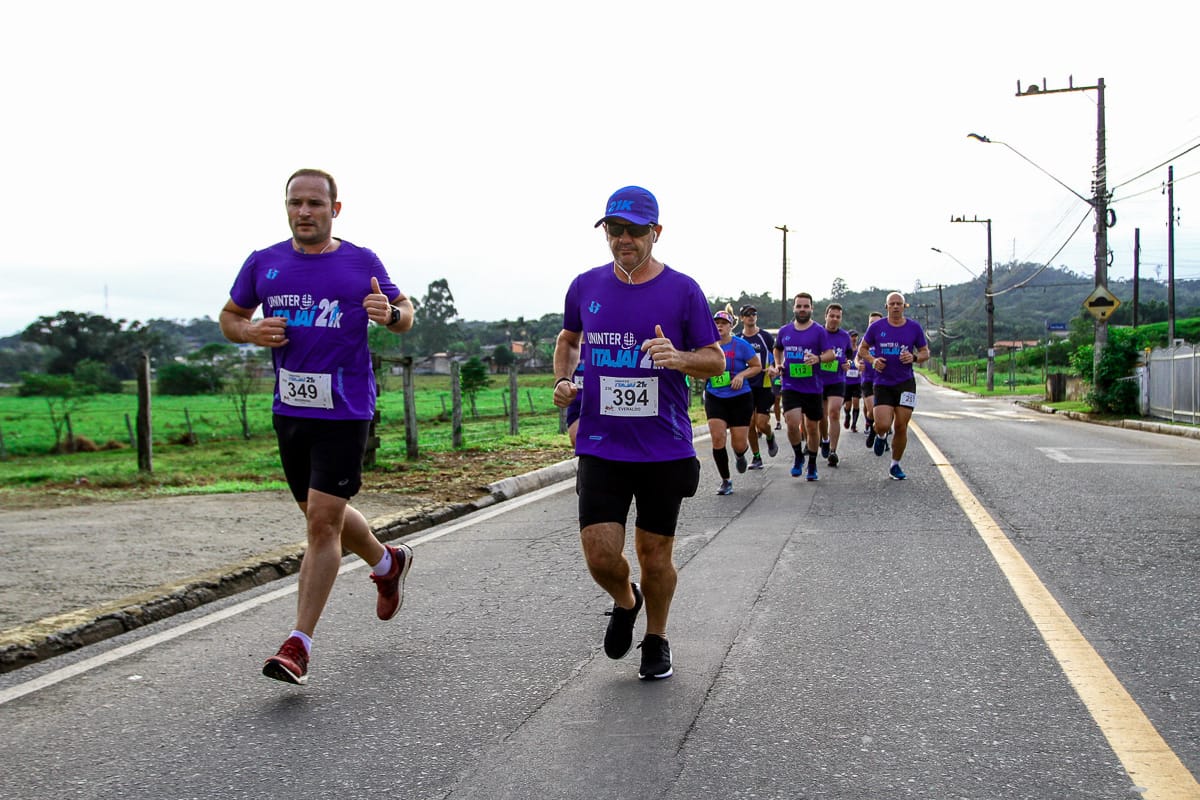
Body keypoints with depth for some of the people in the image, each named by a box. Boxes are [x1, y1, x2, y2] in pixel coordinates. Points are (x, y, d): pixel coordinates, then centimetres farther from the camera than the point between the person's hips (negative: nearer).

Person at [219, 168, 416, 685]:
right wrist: (251, 332, -6)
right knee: (323, 515, 17)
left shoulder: (362, 263, 0)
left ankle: (298, 645, -4)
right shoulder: (263, 263, 7)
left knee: (322, 522, -9)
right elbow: (229, 317, 18)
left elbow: (406, 314, 10)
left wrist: (390, 313, -14)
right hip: (289, 410, 5)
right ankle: (388, 563, 45)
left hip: (344, 411, -5)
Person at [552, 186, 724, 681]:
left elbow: (716, 361, 1)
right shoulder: (586, 286, 5)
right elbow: (568, 338, 24)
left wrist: (679, 358, -20)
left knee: (655, 554, 8)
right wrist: (563, 380, 5)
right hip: (601, 447, 2)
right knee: (600, 556, -6)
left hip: (665, 449, -1)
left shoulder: (683, 290, -3)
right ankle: (624, 603, 29)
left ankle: (656, 640, 33)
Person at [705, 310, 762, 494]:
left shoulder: (741, 345, -7)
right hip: (714, 398, 2)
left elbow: (757, 366, 0)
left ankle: (740, 455, 41)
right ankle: (726, 481, 2)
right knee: (717, 437, -13)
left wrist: (742, 375, -15)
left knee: (739, 444, 0)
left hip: (740, 398, -2)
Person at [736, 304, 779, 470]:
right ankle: (756, 457, 14)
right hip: (746, 386, 2)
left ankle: (770, 437, 25)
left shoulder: (766, 336, -2)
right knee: (750, 424, 1)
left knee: (761, 424, -9)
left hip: (763, 386, -2)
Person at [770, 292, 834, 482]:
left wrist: (818, 358, -28)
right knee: (793, 423, -17)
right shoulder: (784, 331, 8)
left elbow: (831, 354, -7)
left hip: (813, 387, -1)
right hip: (790, 386, 1)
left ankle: (812, 464, 27)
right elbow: (777, 349, 27)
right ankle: (799, 457, 8)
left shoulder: (819, 331, -2)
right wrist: (778, 365, 9)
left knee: (812, 427, 8)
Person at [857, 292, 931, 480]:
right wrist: (873, 360, -8)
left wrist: (914, 358, -11)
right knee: (883, 425, -15)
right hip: (882, 383, -1)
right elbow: (862, 349, 11)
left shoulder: (914, 327, 3)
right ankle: (881, 436, 24)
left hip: (905, 382, 1)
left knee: (901, 427, -1)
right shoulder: (876, 327, 1)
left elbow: (926, 353, 11)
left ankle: (895, 466, 16)